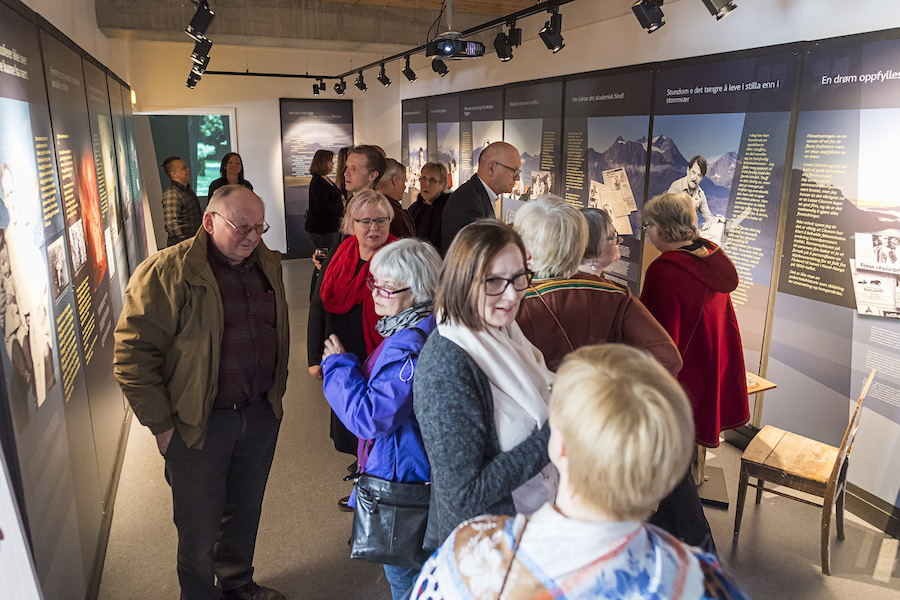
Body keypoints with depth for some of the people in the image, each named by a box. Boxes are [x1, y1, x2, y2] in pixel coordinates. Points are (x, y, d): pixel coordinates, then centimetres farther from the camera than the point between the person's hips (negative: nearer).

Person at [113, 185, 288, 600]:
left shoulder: (267, 265, 4)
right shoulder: (166, 272, -16)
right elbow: (133, 354, -16)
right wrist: (162, 425, -14)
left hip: (261, 414, 6)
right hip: (199, 424, -5)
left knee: (246, 509, 23)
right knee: (200, 527, 12)